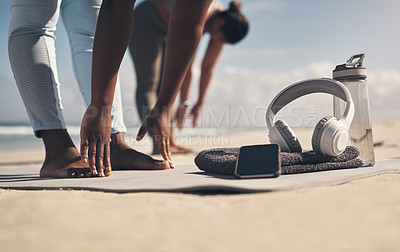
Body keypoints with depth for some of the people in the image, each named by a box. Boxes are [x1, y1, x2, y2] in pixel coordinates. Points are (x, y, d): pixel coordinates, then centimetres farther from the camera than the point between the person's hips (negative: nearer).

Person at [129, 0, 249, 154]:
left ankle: (170, 142, -3)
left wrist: (199, 104, 0)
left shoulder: (223, 26, -12)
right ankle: (158, 145, -19)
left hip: (169, 30, 8)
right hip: (145, 23, -8)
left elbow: (208, 67, -5)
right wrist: (184, 103, -29)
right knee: (148, 85, -13)